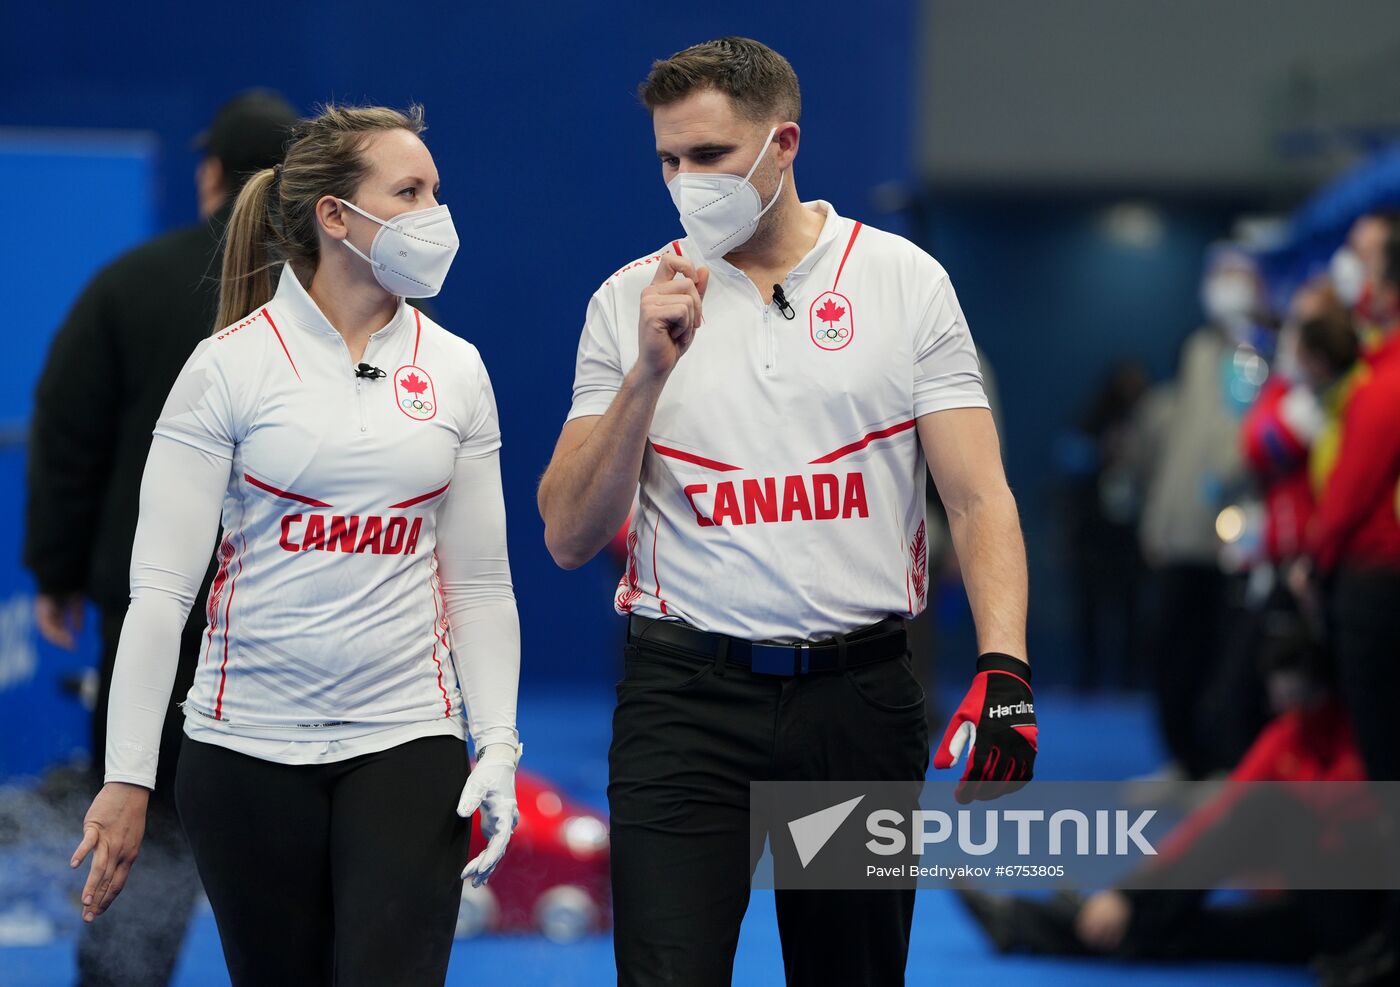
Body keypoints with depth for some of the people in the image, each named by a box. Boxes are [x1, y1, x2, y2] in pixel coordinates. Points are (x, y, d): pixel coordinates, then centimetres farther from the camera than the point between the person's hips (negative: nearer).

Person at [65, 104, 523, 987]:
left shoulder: (455, 370, 6)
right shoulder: (231, 366, -5)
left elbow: (480, 584, 10)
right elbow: (161, 586, -7)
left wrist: (499, 745, -1)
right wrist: (128, 779, -10)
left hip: (407, 745, 2)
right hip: (252, 745, -2)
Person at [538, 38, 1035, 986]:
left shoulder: (906, 280, 3)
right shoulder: (632, 302, 4)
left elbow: (979, 498, -2)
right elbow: (568, 539, 1)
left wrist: (1004, 670, -16)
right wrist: (649, 375, -11)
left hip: (861, 695, 1)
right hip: (686, 690, 0)